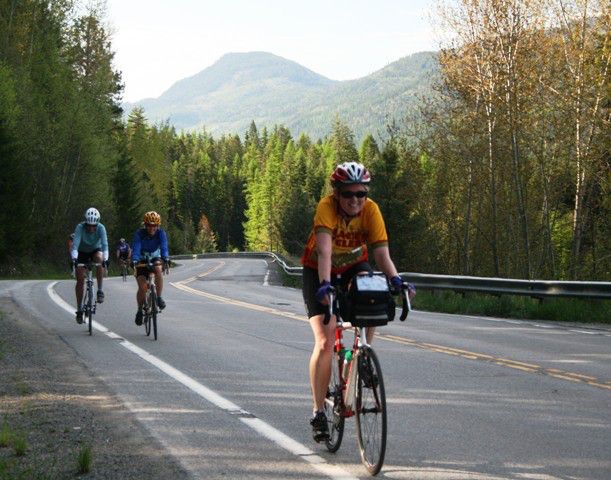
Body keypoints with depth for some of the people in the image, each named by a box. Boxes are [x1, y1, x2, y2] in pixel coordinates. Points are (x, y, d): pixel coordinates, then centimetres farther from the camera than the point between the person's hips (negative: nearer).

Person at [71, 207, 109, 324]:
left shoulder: (101, 228, -28)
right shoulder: (80, 227, -30)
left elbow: (104, 244, -38)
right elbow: (75, 244, -41)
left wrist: (105, 259, -53)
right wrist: (74, 258, -57)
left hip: (96, 250, 0)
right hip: (82, 252, 0)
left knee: (99, 258, -36)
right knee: (80, 280, -9)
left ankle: (100, 290, -25)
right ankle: (79, 309, 3)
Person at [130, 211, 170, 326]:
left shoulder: (161, 233, -18)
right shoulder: (139, 233, -21)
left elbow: (164, 247, -32)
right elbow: (136, 248, -33)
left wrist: (166, 259, -51)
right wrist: (134, 261, -52)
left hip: (155, 258, 1)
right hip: (142, 261, -1)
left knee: (158, 269, -35)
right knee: (142, 287, -16)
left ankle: (159, 297, -21)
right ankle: (140, 310, 8)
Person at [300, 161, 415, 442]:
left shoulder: (371, 210, -22)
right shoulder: (327, 207, -30)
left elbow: (381, 252, -29)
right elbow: (324, 250, -42)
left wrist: (395, 280, -46)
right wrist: (325, 284, -56)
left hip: (354, 267, 2)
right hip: (319, 272, -2)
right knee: (324, 343, -14)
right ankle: (318, 412, -4)